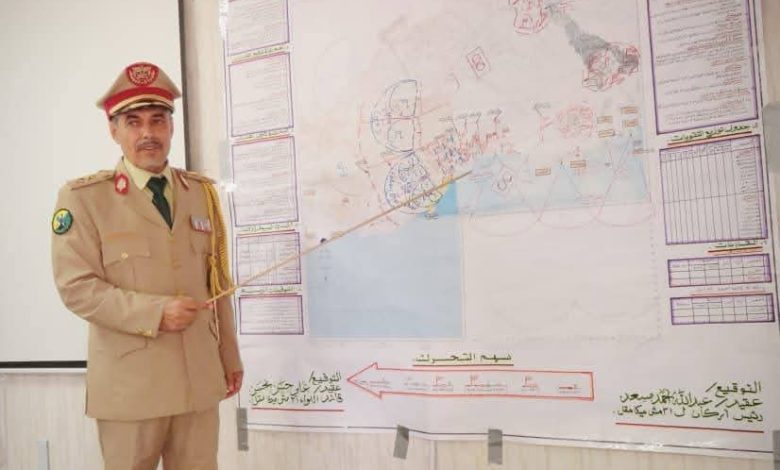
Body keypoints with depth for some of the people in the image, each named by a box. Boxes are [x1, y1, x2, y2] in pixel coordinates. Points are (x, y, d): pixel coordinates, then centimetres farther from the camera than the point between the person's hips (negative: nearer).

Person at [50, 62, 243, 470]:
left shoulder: (202, 192, 8)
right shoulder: (82, 197, -4)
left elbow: (218, 283, 9)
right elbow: (76, 286, -10)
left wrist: (231, 357, 10)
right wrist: (154, 312, -19)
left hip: (200, 377, 3)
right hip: (129, 383, -3)